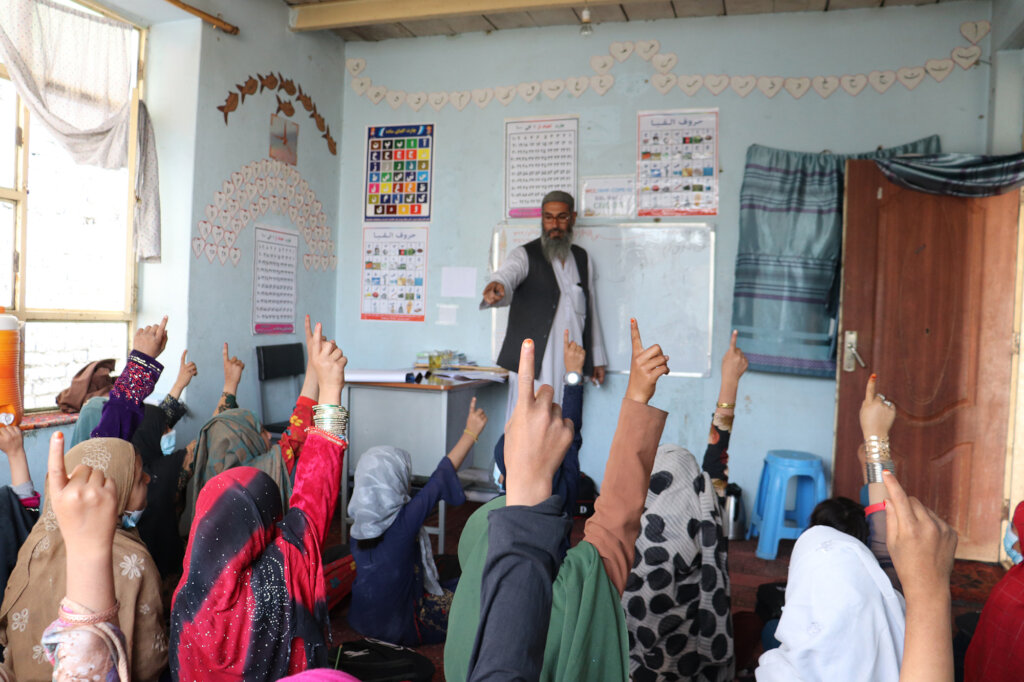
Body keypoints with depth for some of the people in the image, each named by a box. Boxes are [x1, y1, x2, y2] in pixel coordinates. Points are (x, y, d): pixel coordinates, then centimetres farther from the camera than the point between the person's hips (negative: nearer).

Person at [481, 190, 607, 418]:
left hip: (572, 363, 4)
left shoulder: (583, 258, 14)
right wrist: (497, 287, -49)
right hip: (533, 362, -4)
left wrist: (597, 358, 18)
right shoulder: (526, 255, -1)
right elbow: (508, 273, -24)